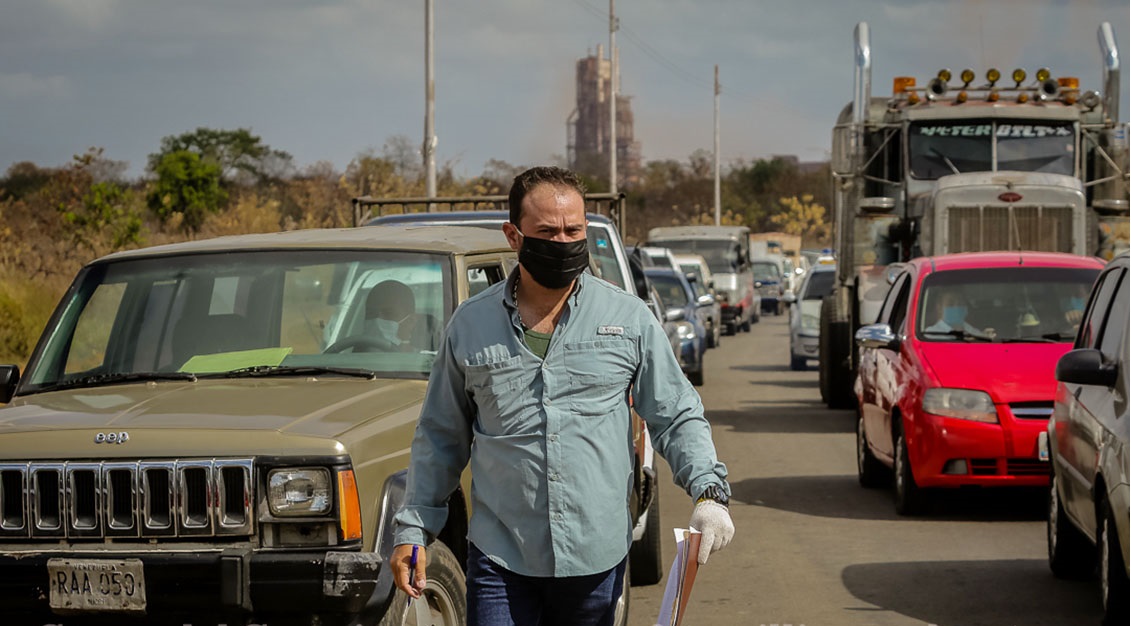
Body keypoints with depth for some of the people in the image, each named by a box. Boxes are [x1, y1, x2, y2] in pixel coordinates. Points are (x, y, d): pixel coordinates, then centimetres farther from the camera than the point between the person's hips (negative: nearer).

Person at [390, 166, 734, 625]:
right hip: (499, 558, 0)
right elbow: (440, 437, 13)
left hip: (597, 557, 0)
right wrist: (413, 529, 9)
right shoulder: (470, 324, 5)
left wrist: (709, 492, -10)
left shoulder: (630, 319, 3)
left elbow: (678, 418, 6)